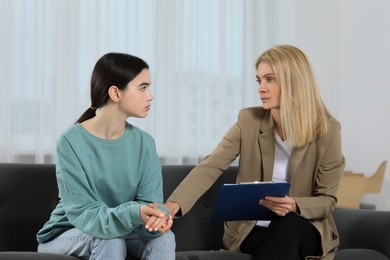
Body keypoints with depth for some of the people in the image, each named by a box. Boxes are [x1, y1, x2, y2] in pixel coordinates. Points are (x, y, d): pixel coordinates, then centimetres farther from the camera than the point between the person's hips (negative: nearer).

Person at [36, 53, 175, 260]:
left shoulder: (144, 143, -6)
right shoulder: (71, 142, -21)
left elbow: (149, 202, -14)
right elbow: (83, 214, -26)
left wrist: (156, 218, -40)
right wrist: (133, 214, -44)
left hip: (121, 231, 4)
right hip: (66, 235, -4)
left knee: (164, 237, -24)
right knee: (109, 240, -34)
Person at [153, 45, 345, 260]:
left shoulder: (327, 130, -10)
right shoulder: (249, 121, -5)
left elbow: (327, 199, -5)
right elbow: (210, 167, -16)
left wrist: (294, 205, -28)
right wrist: (175, 203, -34)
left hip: (305, 230, 0)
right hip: (251, 229, 0)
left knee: (286, 223, -35)